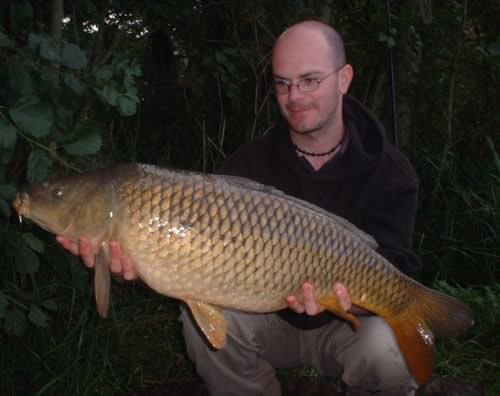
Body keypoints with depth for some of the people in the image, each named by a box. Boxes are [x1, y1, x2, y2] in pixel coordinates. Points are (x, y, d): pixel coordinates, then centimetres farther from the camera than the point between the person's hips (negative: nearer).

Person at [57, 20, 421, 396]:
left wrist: (354, 300, -45)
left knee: (385, 345, -33)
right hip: (272, 320, 2)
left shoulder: (389, 172, -12)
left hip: (347, 324, -1)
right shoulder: (250, 164, -6)